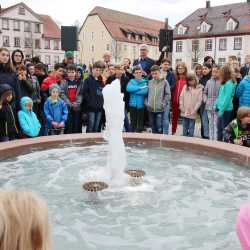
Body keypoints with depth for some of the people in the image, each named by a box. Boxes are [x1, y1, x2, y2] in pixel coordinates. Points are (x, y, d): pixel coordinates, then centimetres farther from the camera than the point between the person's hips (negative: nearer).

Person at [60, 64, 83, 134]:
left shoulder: (79, 82, 9)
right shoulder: (64, 82, 2)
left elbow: (80, 94, 1)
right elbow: (62, 94, -6)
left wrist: (76, 103, -12)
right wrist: (70, 104, -13)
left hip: (77, 107, 2)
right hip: (67, 107, -2)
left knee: (77, 127, 6)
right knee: (68, 126, -2)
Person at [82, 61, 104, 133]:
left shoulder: (101, 81, 15)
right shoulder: (88, 80, -2)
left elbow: (103, 93, 17)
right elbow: (85, 92, -11)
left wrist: (102, 102, 4)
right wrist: (90, 102, -13)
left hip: (99, 108, 6)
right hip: (91, 108, -5)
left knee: (96, 128, 11)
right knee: (90, 127, -3)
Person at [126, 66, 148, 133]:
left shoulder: (144, 82, 4)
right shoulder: (131, 81, 8)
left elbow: (145, 91, -14)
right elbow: (128, 88, -13)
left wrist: (134, 90, -10)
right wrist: (140, 88, -12)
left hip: (141, 104, -1)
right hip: (132, 104, 1)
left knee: (140, 122, 4)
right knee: (133, 122, 7)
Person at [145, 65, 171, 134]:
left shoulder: (164, 82, -4)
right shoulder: (150, 82, 6)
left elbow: (168, 95, -4)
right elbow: (146, 94, 13)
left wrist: (163, 104, -9)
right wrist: (146, 103, 3)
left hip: (160, 109, -4)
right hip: (150, 109, 4)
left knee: (159, 128, -3)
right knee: (153, 127, 14)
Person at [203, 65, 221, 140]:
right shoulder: (209, 81, 8)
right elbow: (205, 92, 19)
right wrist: (205, 100, 6)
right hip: (209, 106, 5)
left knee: (216, 124, -3)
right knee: (210, 124, 13)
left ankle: (215, 140, 3)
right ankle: (211, 139, 23)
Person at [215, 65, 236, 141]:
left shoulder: (229, 83, -17)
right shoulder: (224, 83, 10)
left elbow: (227, 98, -20)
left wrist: (221, 110, -18)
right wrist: (216, 105, 12)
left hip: (226, 109, -9)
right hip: (221, 108, 9)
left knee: (225, 128, 2)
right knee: (219, 127, 16)